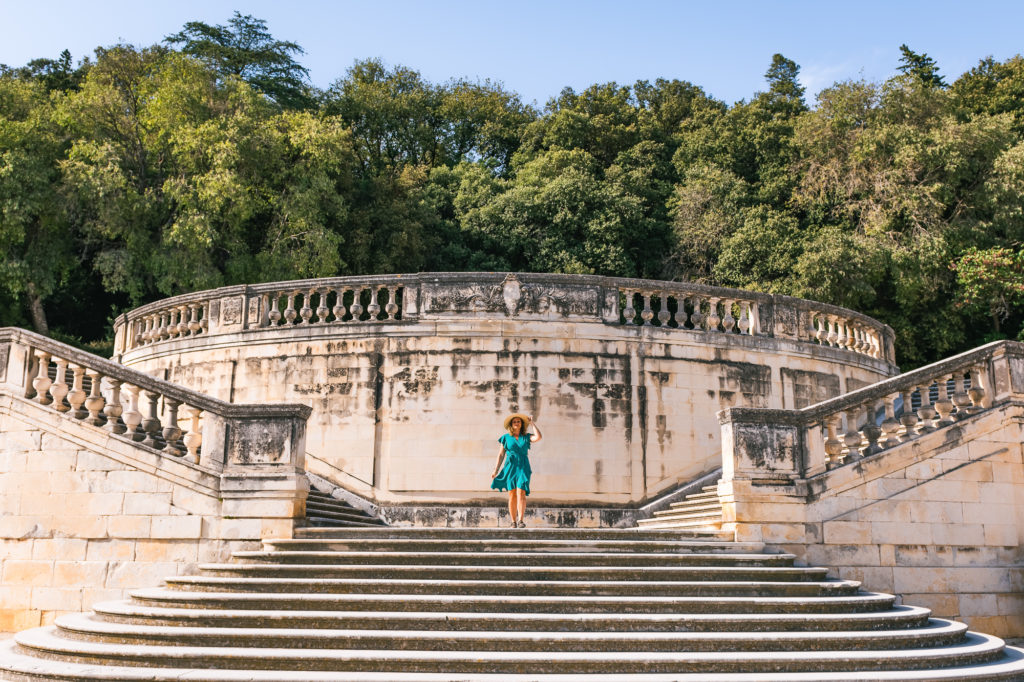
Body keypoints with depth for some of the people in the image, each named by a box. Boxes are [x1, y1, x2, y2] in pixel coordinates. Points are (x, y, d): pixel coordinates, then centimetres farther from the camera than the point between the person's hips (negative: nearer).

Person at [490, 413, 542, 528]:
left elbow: (538, 437, -9)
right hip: (510, 467, 1)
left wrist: (533, 423, 2)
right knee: (512, 494, -5)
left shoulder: (526, 437, 11)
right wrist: (496, 470, 4)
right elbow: (501, 455, 12)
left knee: (521, 493, -16)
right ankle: (513, 522, -1)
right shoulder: (506, 437, 11)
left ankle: (520, 521, -21)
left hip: (523, 468, 0)